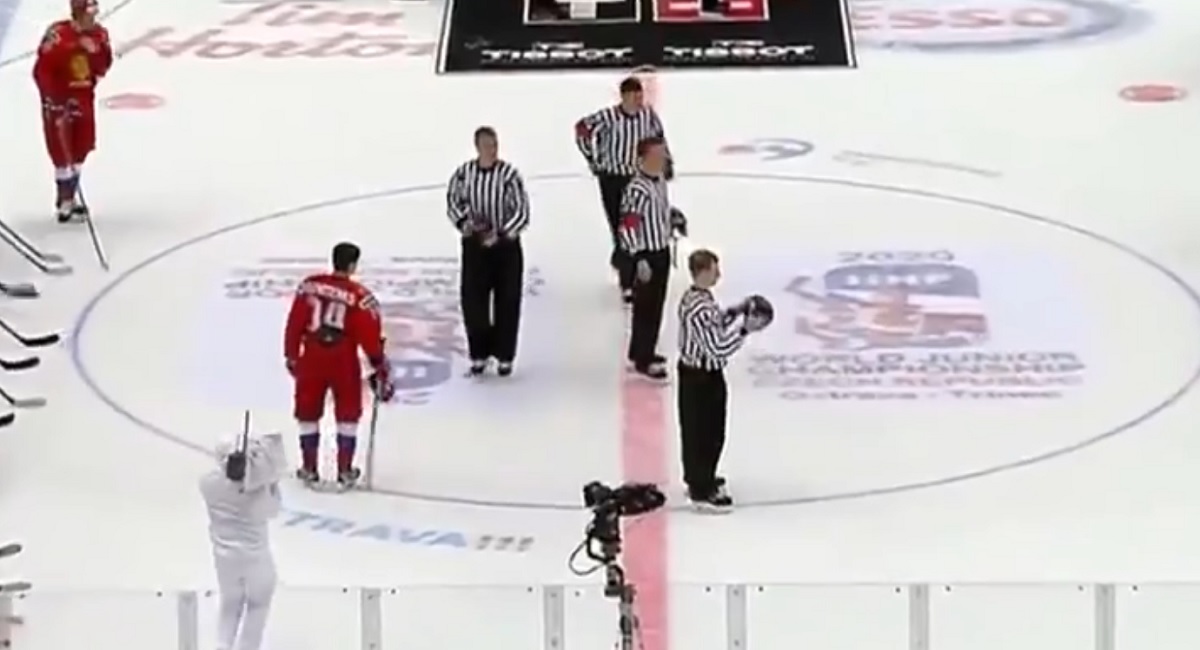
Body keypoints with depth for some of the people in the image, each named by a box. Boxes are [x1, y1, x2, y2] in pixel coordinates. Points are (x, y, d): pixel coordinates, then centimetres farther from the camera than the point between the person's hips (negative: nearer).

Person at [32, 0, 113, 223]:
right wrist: (53, 100, -25)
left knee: (82, 147, 14)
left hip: (83, 97, 7)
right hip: (58, 98, -7)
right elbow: (41, 70, -22)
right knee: (62, 151, -5)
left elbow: (104, 66, 3)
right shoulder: (57, 35, -24)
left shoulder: (99, 34, -3)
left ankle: (69, 196, 29)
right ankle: (64, 202, 5)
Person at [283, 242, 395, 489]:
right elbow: (370, 336, -8)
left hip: (312, 360, 2)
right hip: (344, 363, -2)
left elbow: (294, 324, 2)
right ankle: (345, 471, 16)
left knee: (308, 413, 17)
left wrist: (291, 356, 14)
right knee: (348, 415, 15)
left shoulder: (309, 286, -2)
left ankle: (309, 469, 21)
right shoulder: (360, 297, -10)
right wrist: (381, 368, 3)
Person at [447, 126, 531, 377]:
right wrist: (464, 222, -9)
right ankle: (478, 354, 18)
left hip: (506, 246, -2)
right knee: (472, 300, 2)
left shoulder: (509, 174, -16)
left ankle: (504, 356, 17)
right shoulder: (464, 173, -7)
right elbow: (453, 201, 8)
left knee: (507, 303, 4)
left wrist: (500, 234, -21)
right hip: (474, 245, 2)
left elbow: (522, 213, -13)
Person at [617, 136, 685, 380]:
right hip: (646, 255, -9)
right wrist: (639, 259, -30)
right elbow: (628, 227, -28)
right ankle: (642, 361, 7)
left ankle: (642, 350, 34)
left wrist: (674, 215, 7)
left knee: (656, 304, 19)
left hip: (662, 251, 9)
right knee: (646, 307, -1)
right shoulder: (637, 190, -26)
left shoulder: (660, 180, 3)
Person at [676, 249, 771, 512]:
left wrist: (734, 313, 4)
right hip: (701, 378, -10)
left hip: (697, 372, 10)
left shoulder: (696, 296, 2)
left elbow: (713, 325, 17)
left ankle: (699, 478, 40)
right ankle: (701, 492, 10)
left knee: (696, 431, 24)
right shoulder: (699, 309, -30)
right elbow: (717, 348, -30)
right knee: (704, 433, 1)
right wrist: (744, 328, -25)